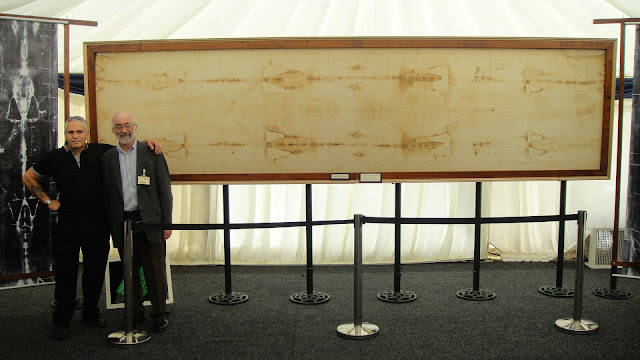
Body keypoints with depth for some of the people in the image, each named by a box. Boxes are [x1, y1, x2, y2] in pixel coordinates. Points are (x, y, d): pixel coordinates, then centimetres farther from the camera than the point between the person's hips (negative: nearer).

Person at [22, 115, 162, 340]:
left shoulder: (101, 151, 0)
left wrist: (146, 142, -7)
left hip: (97, 225, 1)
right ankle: (61, 321, 20)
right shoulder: (55, 157, 0)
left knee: (95, 272, 11)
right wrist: (47, 201, 7)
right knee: (66, 273, 6)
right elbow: (28, 178, 14)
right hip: (67, 226, -1)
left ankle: (91, 313, 29)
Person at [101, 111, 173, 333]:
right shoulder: (107, 158, 9)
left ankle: (160, 314, 16)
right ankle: (135, 312, 25)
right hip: (122, 223, 2)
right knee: (130, 272, 10)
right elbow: (106, 194, 9)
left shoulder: (151, 153, 3)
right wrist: (109, 226, 4)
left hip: (149, 222, -2)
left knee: (155, 271, 3)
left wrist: (166, 223, -3)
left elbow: (164, 189, 2)